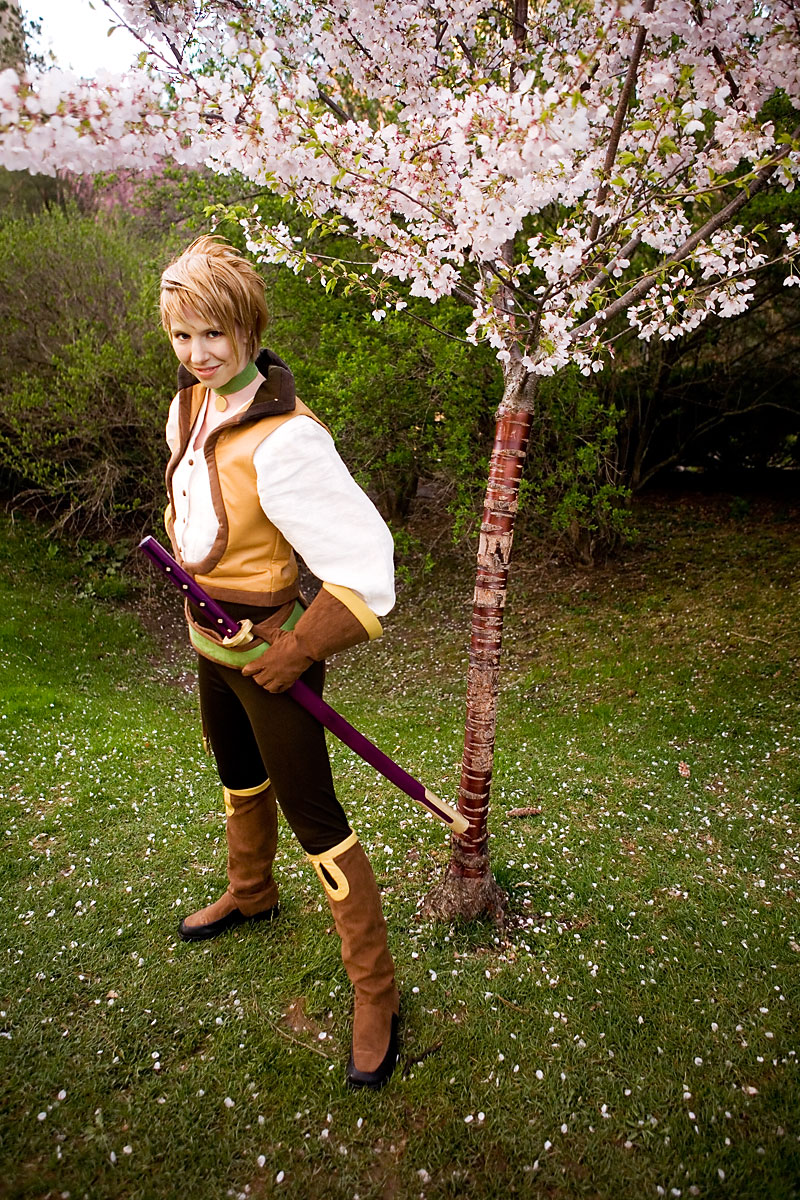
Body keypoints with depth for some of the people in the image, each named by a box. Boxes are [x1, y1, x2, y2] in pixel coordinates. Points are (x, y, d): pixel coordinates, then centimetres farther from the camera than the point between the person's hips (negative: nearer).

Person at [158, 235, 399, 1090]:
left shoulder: (283, 439, -29)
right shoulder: (191, 404, -2)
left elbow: (363, 563, -30)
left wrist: (293, 655, -23)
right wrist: (188, 564, 14)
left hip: (265, 649, -8)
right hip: (208, 639, 9)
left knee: (312, 817, 2)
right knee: (237, 772, 28)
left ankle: (375, 989, 21)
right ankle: (250, 894, 57)